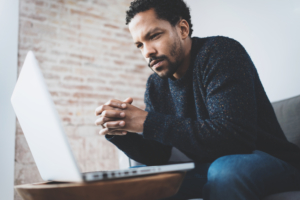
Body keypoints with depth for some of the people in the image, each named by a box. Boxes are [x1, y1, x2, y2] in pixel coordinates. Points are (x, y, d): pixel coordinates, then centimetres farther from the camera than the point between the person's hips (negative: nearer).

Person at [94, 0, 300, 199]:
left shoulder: (221, 52, -18)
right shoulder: (155, 86, 2)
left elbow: (234, 136, -31)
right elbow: (158, 156, 3)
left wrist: (147, 123, -28)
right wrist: (119, 132, -17)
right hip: (209, 169, 6)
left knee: (225, 168, -37)